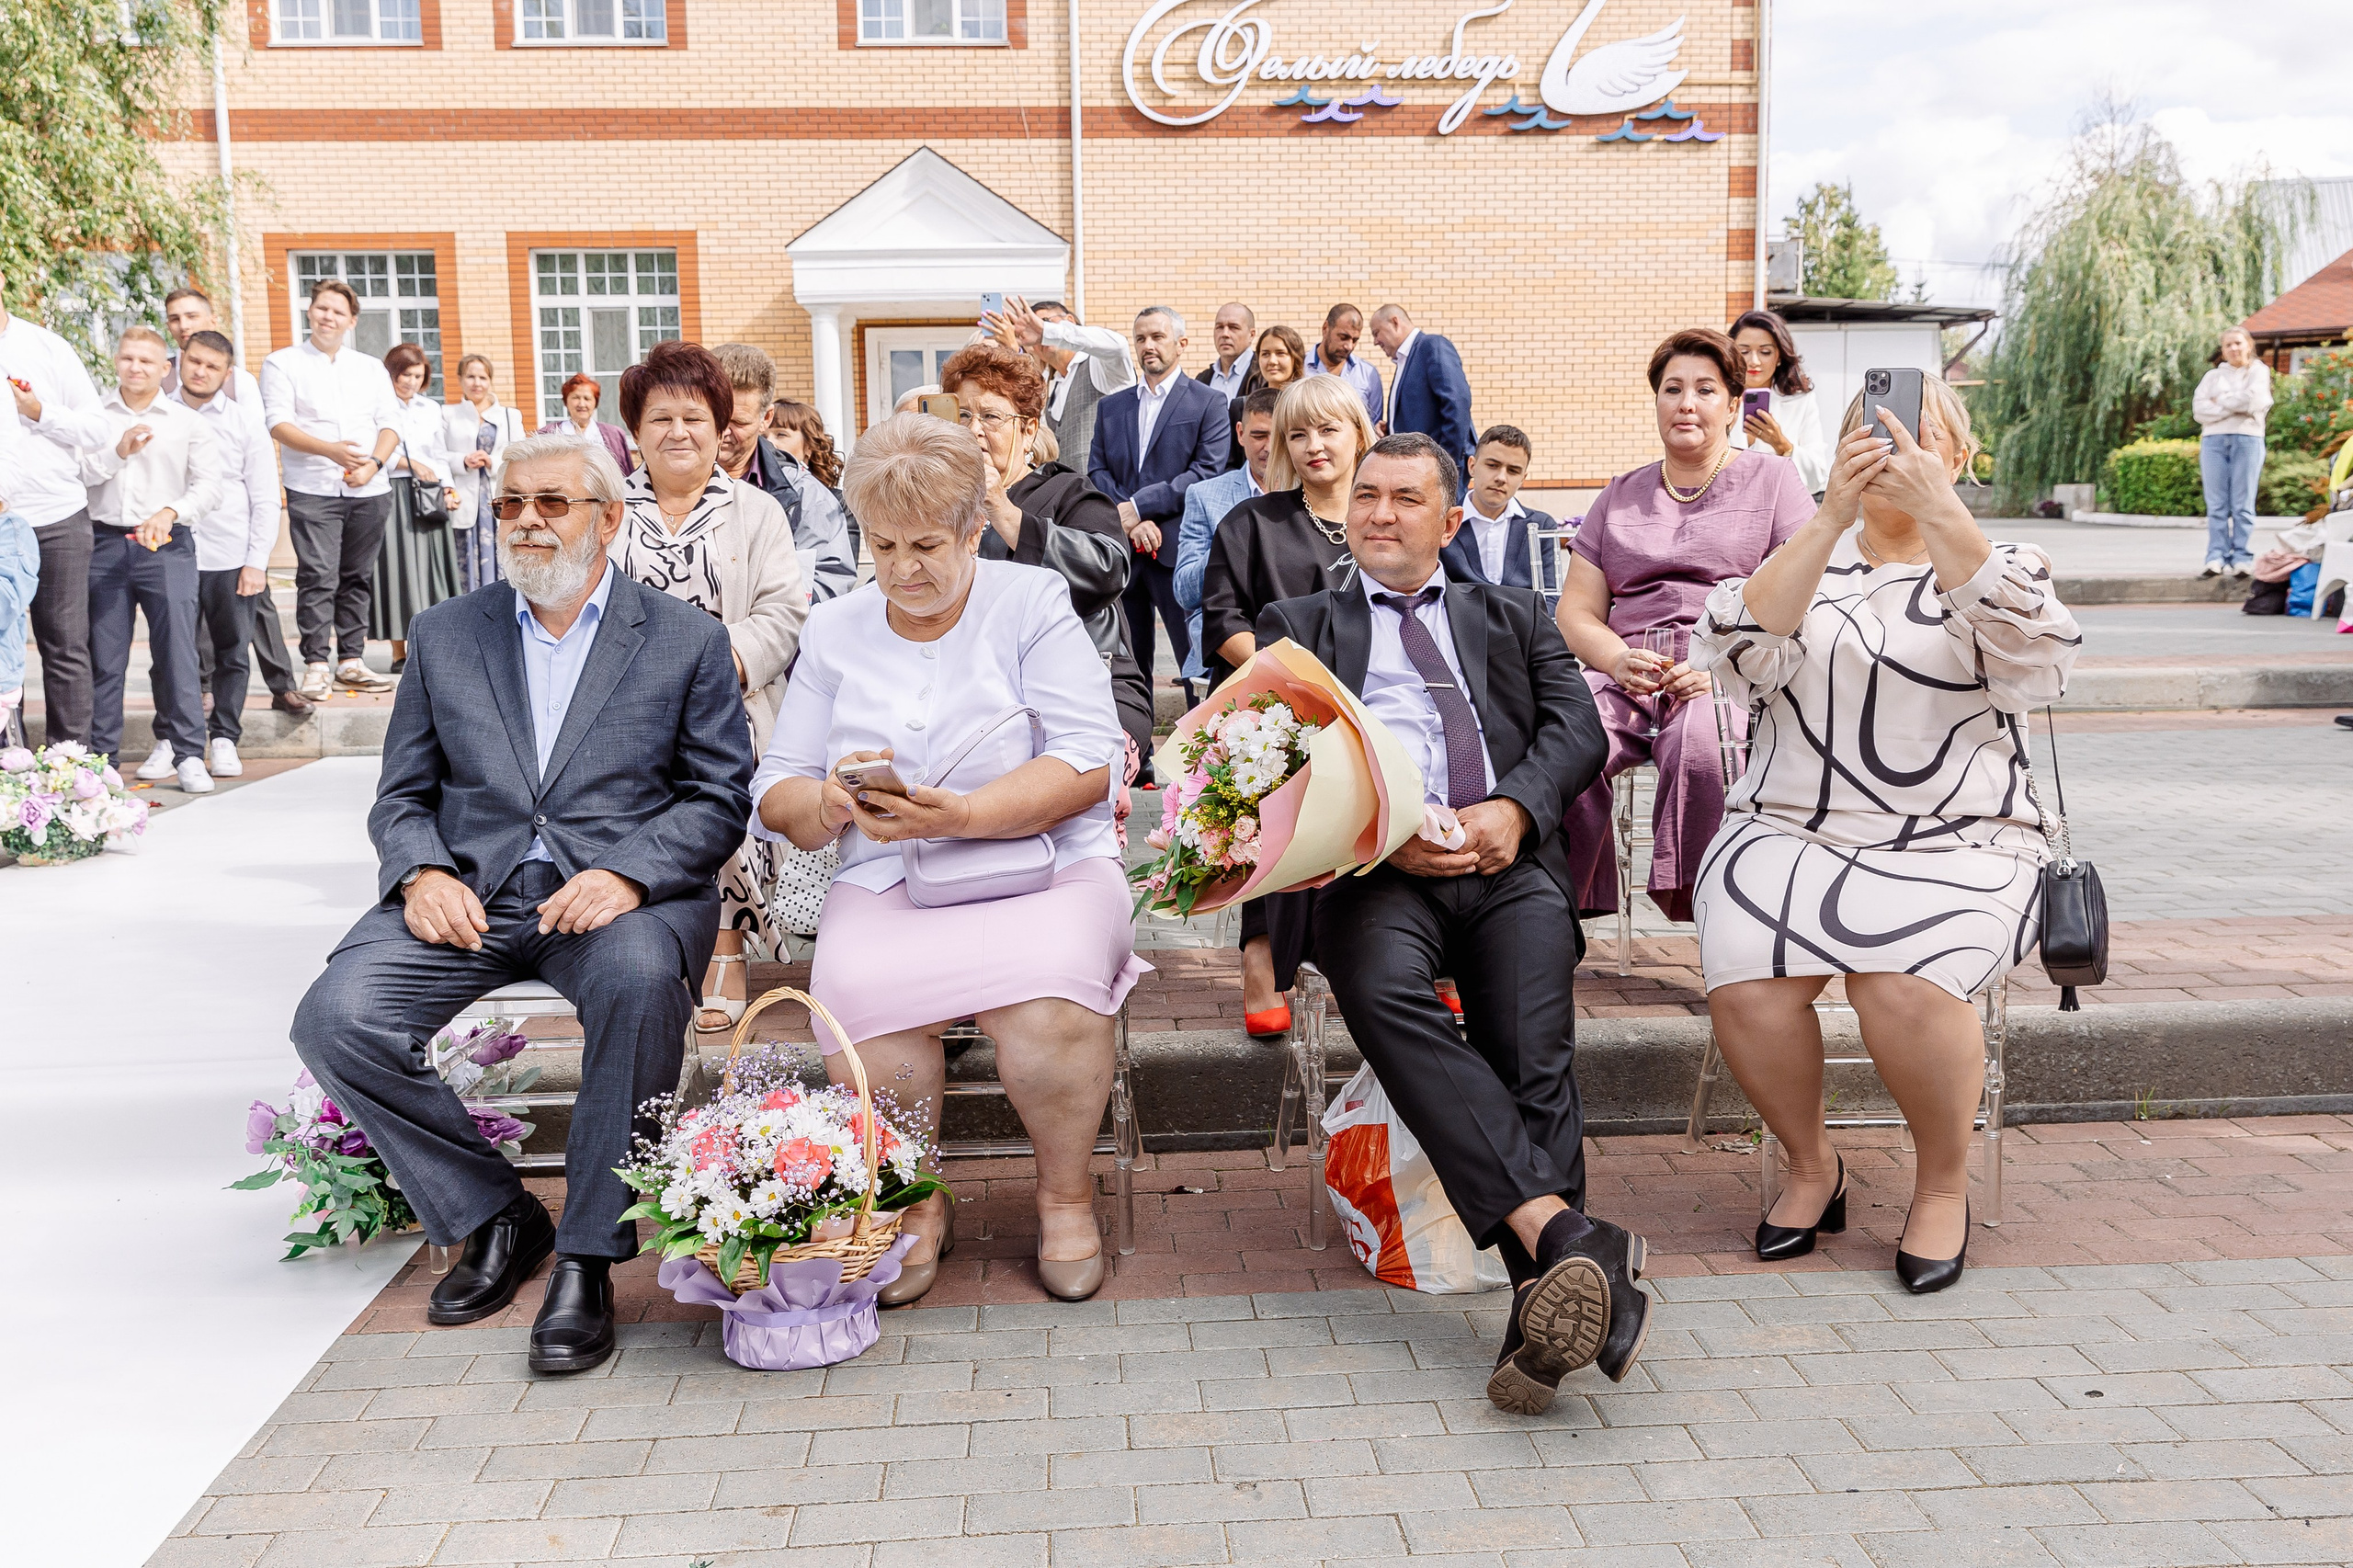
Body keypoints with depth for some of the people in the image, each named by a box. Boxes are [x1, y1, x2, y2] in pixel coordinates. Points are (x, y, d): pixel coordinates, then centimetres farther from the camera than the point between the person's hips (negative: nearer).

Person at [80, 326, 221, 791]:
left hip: (167, 545, -1)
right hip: (105, 543, 2)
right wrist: (118, 452, -12)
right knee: (104, 655, 4)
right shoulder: (94, 415, 9)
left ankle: (188, 756, -5)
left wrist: (170, 512, -15)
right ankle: (101, 756, 11)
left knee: (177, 651, -8)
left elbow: (209, 485, 0)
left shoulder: (188, 421, 7)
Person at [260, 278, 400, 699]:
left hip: (370, 491, 4)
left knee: (356, 578, 7)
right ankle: (316, 665, -7)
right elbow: (278, 424, -5)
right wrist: (330, 450, -20)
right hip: (312, 490, -4)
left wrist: (374, 462, -10)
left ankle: (351, 662, 13)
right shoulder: (282, 364, 6)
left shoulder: (372, 368, 18)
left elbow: (390, 423, 10)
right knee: (317, 578, -10)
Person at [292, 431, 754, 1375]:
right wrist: (421, 873, -7)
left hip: (623, 891, -3)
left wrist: (628, 875, -16)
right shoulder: (445, 635, 16)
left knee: (640, 983, -37)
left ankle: (587, 1254, -20)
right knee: (335, 1020, -21)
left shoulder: (686, 640, 8)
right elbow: (402, 794, 16)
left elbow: (719, 797, 2)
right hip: (469, 894, 3)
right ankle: (493, 1217, 1)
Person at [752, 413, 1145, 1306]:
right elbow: (776, 793, 11)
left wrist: (960, 815, -20)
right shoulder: (834, 631, 15)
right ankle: (915, 1202, -2)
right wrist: (828, 803, -13)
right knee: (856, 997, -30)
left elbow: (1089, 764, -6)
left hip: (1045, 865, -2)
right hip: (884, 886, 2)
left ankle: (1066, 1193, -3)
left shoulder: (1034, 603, 5)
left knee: (1048, 996, -33)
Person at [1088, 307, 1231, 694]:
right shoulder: (1111, 407, 16)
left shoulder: (1208, 404, 3)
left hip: (1178, 549, -4)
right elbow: (1097, 472, 9)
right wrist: (1134, 522, -9)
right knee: (1127, 662, 9)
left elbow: (1207, 472, -8)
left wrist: (1138, 506, -13)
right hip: (1121, 549, 4)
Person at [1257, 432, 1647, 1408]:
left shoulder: (1511, 618, 30)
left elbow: (1577, 726, 14)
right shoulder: (1297, 627, 25)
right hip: (1373, 868, -1)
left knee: (1535, 1041, -28)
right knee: (1383, 993, -36)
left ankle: (1542, 1296, -36)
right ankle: (1570, 1235, -45)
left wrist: (1515, 807, -9)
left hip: (1509, 862, 2)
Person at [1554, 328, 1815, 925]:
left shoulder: (1771, 479, 15)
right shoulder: (1621, 495, 25)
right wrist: (1620, 660, -6)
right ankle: (1565, 905, -19)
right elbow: (1576, 611, 18)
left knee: (1701, 743, -39)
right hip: (1626, 676, 3)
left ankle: (1703, 901, -28)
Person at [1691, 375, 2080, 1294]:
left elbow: (2034, 655, -13)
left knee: (1903, 982, -31)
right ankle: (1811, 1166, 1)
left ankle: (1943, 1184, -4)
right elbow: (1742, 650, -8)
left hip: (1953, 843, -1)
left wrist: (1935, 507, -20)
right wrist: (1832, 518, -16)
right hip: (1788, 831, 2)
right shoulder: (1803, 562, 15)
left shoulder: (2001, 566, 12)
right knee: (1744, 981, -27)